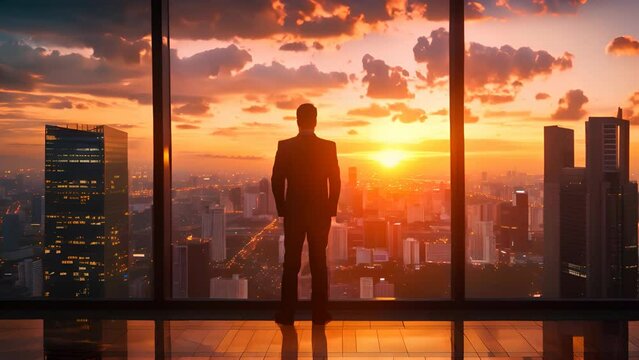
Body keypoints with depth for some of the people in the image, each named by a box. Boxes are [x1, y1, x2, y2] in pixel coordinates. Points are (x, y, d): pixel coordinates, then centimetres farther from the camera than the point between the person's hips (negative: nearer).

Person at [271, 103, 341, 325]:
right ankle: (320, 314, 8)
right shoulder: (328, 147, -5)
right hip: (320, 213, 0)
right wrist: (331, 210, 8)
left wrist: (282, 209, 7)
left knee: (291, 263, 6)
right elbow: (335, 182, -3)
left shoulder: (285, 147, -6)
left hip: (293, 212, 0)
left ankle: (287, 314, 8)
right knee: (319, 263, 5)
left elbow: (277, 181, -4)